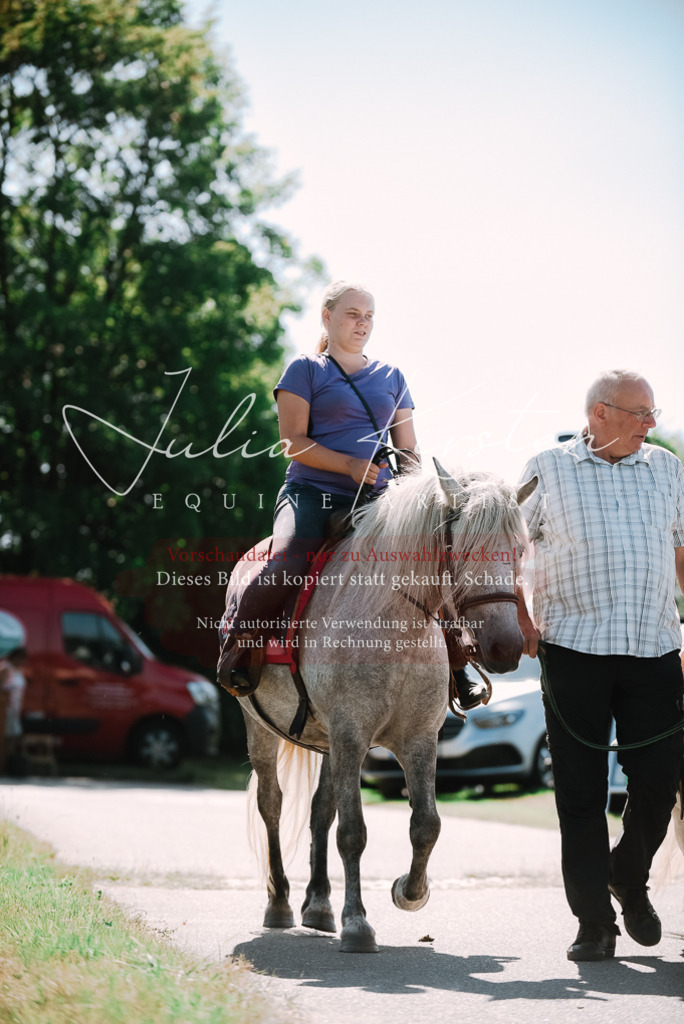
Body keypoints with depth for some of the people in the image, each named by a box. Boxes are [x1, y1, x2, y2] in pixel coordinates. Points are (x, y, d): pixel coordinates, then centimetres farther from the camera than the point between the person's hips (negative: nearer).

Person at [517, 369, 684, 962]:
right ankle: (594, 921, 8)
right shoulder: (548, 470, 3)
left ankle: (630, 878, 29)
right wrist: (521, 622, -3)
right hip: (574, 647, -2)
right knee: (581, 789, 0)